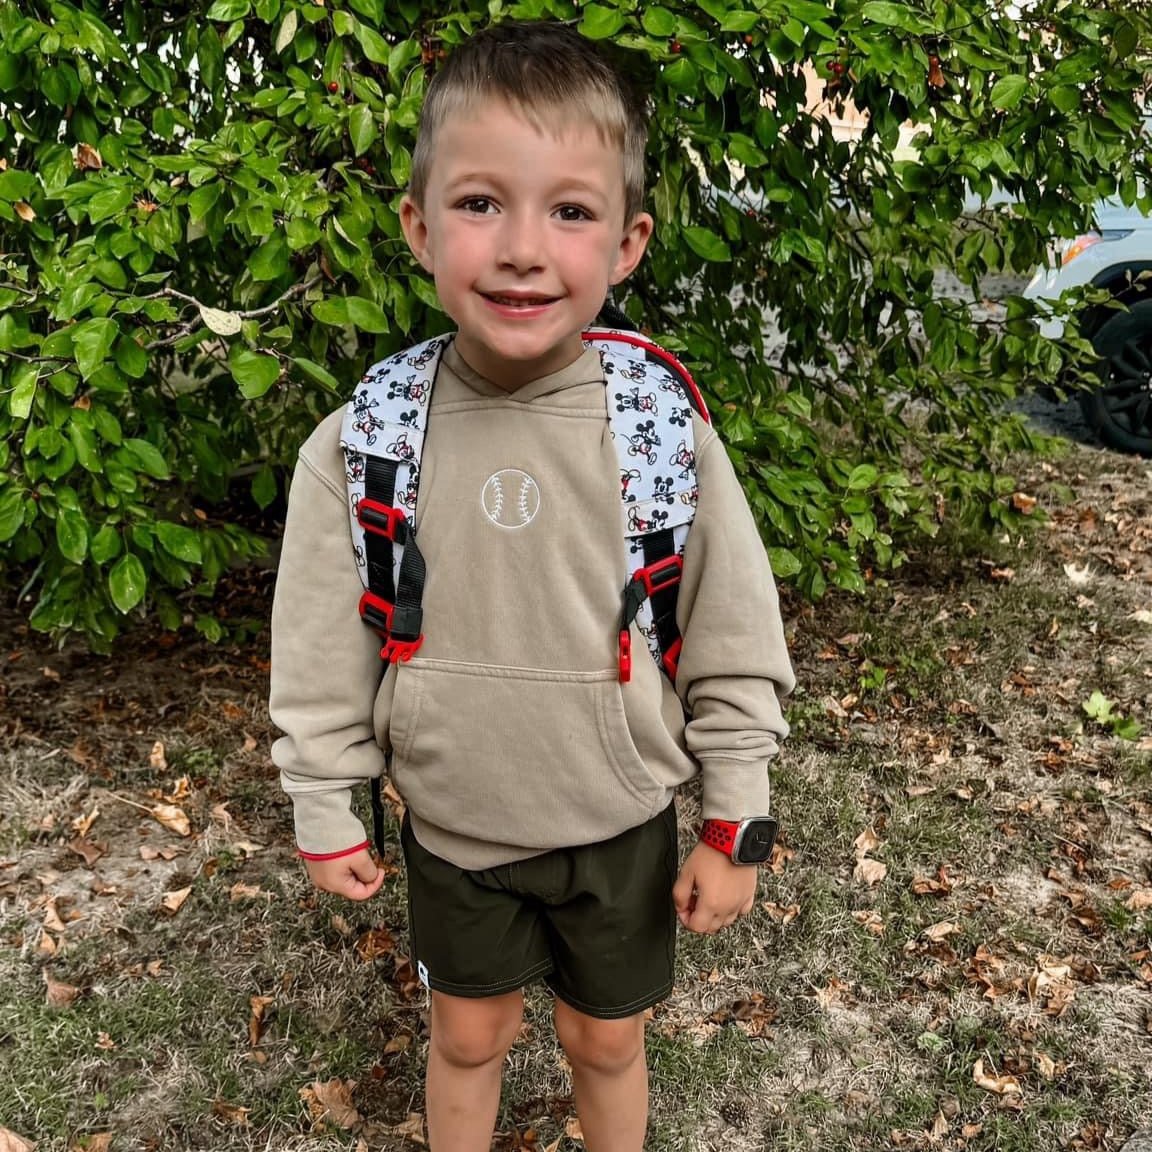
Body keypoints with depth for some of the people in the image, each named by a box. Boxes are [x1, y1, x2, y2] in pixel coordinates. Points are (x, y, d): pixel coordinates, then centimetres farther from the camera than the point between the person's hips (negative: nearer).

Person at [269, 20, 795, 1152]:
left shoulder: (665, 429, -18)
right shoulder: (360, 446, -17)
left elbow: (734, 652, -9)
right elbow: (321, 658, -5)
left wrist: (734, 827, -4)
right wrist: (324, 814, 2)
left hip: (622, 825, 0)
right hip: (452, 825, 1)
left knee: (606, 1041, 20)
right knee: (466, 1035, 22)